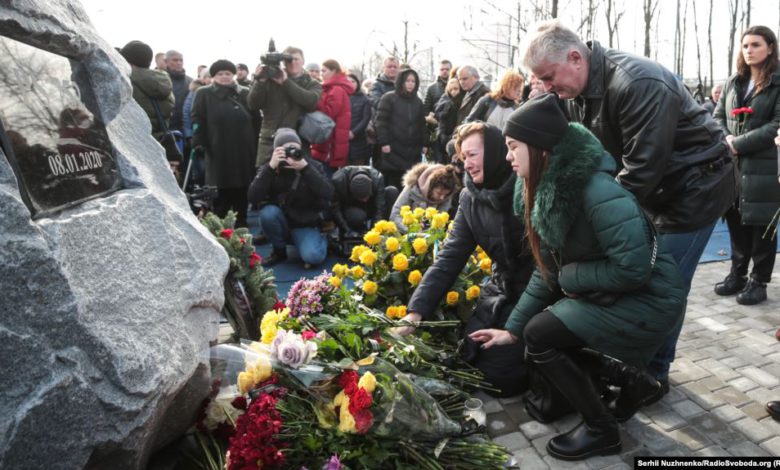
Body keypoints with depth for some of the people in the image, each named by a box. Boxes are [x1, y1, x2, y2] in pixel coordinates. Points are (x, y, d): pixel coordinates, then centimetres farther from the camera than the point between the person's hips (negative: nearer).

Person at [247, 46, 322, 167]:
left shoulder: (312, 84, 9)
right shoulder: (271, 80, 7)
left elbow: (311, 100, -14)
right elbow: (253, 106, 1)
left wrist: (286, 82, -13)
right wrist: (260, 81, -13)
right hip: (269, 142, 1)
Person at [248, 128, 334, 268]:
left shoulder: (313, 165, -8)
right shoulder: (269, 168, -8)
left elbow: (328, 194, -24)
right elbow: (253, 198, -23)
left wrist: (306, 168, -32)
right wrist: (270, 167, -32)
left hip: (306, 224, -2)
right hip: (281, 222, 2)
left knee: (313, 257, -28)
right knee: (268, 212, -30)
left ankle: (321, 239, 9)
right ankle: (279, 250, -3)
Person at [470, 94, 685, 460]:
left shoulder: (597, 191, -28)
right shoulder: (549, 190, 0)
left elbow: (633, 269, -30)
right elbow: (548, 271, 4)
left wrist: (572, 276, -16)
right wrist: (512, 328, 3)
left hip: (647, 300, -9)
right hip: (604, 295, 9)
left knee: (540, 337, -15)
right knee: (533, 334, 10)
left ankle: (602, 430, 4)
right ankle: (631, 378, 23)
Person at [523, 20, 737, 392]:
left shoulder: (638, 84, -32)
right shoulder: (577, 92, -4)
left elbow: (643, 166, -32)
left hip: (695, 187, -8)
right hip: (652, 189, 8)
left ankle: (654, 372, 15)